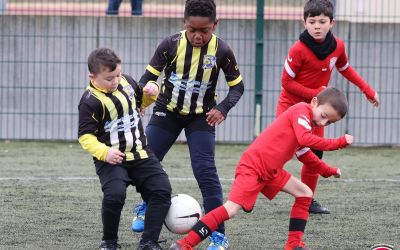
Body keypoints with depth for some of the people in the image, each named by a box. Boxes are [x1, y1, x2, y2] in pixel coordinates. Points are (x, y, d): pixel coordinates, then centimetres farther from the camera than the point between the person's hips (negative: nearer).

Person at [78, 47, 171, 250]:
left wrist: (151, 91, 2)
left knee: (162, 190, -7)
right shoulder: (91, 101, -15)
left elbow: (141, 101, 24)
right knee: (115, 195, -28)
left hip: (140, 154, 6)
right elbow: (85, 136, -13)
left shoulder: (126, 82, 4)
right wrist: (104, 152, -29)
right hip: (111, 159, -6)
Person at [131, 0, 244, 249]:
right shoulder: (171, 44, -19)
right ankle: (146, 207, 35)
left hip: (202, 116, -2)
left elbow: (237, 86, -6)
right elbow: (150, 75, -9)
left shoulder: (221, 51, -19)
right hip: (167, 112, 2)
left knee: (205, 170, -15)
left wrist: (222, 108, -24)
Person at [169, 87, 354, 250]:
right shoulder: (301, 110, -10)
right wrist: (340, 143, -21)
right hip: (252, 166, -10)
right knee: (231, 209, -20)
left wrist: (328, 171, 29)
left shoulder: (303, 119, 19)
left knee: (305, 194, 11)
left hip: (270, 171, 10)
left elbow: (304, 154, 33)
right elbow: (306, 140, -27)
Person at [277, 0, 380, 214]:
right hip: (290, 105, -6)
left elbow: (345, 68, 16)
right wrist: (315, 93, -22)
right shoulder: (298, 50, -22)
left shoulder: (337, 46, -5)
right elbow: (287, 82, -17)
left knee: (315, 154, 8)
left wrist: (367, 90, 16)